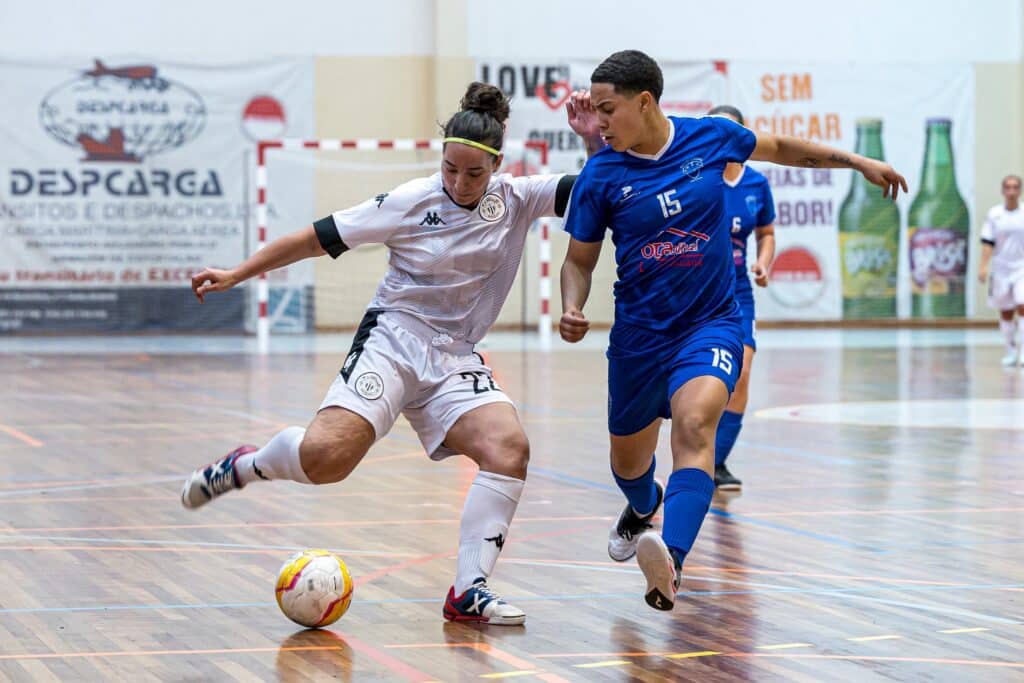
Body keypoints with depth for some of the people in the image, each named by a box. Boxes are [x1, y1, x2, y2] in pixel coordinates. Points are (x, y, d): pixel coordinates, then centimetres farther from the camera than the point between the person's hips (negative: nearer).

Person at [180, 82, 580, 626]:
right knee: (325, 455, -26)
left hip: (455, 359, 3)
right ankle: (245, 465, 8)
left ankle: (468, 592, -18)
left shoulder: (518, 199, 1)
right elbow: (318, 239, -3)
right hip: (393, 340, -3)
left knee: (509, 448, -24)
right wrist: (236, 274, -3)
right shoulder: (412, 202, -8)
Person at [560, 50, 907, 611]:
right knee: (628, 462, 16)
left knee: (694, 423, -29)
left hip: (711, 322, -2)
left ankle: (669, 562, -44)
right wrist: (572, 311, -18)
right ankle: (644, 505, 55)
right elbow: (579, 259, 2)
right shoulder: (599, 176, -9)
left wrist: (857, 161, 19)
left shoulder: (710, 137, -7)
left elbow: (778, 148, 13)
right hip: (638, 333, 2)